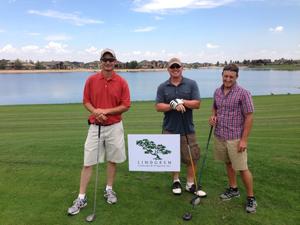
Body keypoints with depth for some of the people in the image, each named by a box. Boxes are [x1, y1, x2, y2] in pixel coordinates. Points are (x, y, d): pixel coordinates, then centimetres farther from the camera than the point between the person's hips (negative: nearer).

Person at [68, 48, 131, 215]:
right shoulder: (91, 80, 1)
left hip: (114, 127, 0)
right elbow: (86, 101, 7)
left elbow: (126, 106, -5)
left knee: (113, 160, 11)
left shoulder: (122, 82, -3)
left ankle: (109, 190, 31)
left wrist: (106, 111, -16)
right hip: (95, 126, 1)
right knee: (88, 163, 2)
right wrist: (95, 111, -13)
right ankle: (81, 198, 14)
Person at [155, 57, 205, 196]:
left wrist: (181, 101, -17)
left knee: (191, 157, 4)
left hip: (187, 128, 0)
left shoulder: (191, 84, 2)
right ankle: (176, 181, 29)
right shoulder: (162, 87, 4)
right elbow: (158, 107, -4)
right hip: (170, 129, 1)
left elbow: (197, 104, -5)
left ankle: (190, 183, 21)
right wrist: (173, 105, -19)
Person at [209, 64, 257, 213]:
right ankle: (233, 189, 37)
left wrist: (244, 139, -16)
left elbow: (249, 117, -13)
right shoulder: (217, 92, 5)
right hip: (219, 136, 6)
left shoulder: (243, 93, -14)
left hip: (235, 138, -6)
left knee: (242, 168, 0)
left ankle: (251, 198, 18)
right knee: (228, 163, 19)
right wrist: (213, 116, -1)